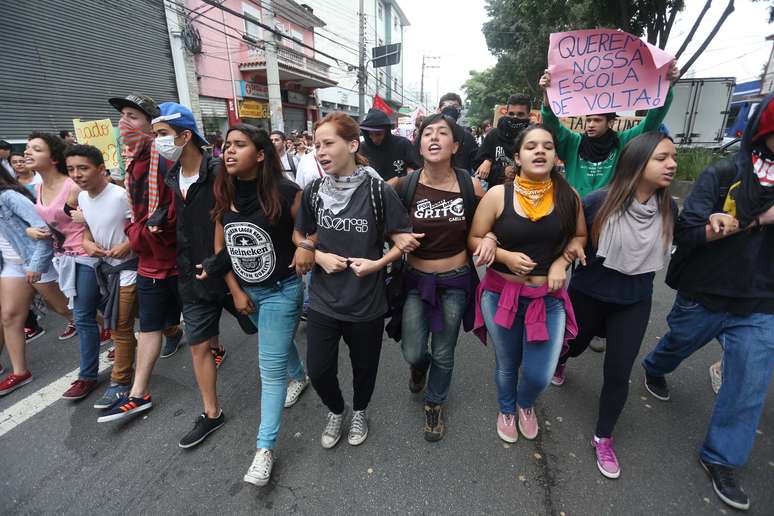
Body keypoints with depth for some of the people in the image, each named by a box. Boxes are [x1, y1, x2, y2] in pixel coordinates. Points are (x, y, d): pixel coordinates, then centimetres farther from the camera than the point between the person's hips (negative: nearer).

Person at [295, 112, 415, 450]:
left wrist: (377, 263, -21)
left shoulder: (378, 191, -14)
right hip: (323, 299, 3)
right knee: (318, 369, 10)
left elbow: (405, 241, -6)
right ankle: (336, 410, 44)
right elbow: (303, 237, 10)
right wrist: (320, 256, -9)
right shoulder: (313, 191, -3)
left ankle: (360, 411, 51)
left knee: (364, 366, 18)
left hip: (366, 303, -2)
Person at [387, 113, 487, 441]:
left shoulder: (470, 186, -10)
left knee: (443, 354, 14)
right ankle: (419, 365, 44)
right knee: (412, 353, 3)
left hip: (456, 281, 0)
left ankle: (435, 404, 44)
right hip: (416, 279, 0)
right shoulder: (404, 185, -12)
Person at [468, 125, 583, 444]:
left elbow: (580, 236, 11)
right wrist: (504, 255, -21)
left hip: (549, 298, 2)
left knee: (540, 376, 5)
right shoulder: (498, 194, -11)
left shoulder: (568, 196, -4)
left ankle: (526, 404, 45)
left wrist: (561, 261, -7)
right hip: (501, 295, -1)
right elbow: (474, 240, -5)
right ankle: (506, 410, 52)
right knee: (507, 365, 19)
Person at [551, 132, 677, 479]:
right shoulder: (598, 202, -22)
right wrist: (572, 250, -25)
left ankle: (603, 438, 28)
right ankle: (560, 361, 62)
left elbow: (667, 245, 11)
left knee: (618, 373, 5)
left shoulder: (668, 208, -8)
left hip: (635, 301, 3)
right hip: (588, 294, -2)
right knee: (574, 344, 22)